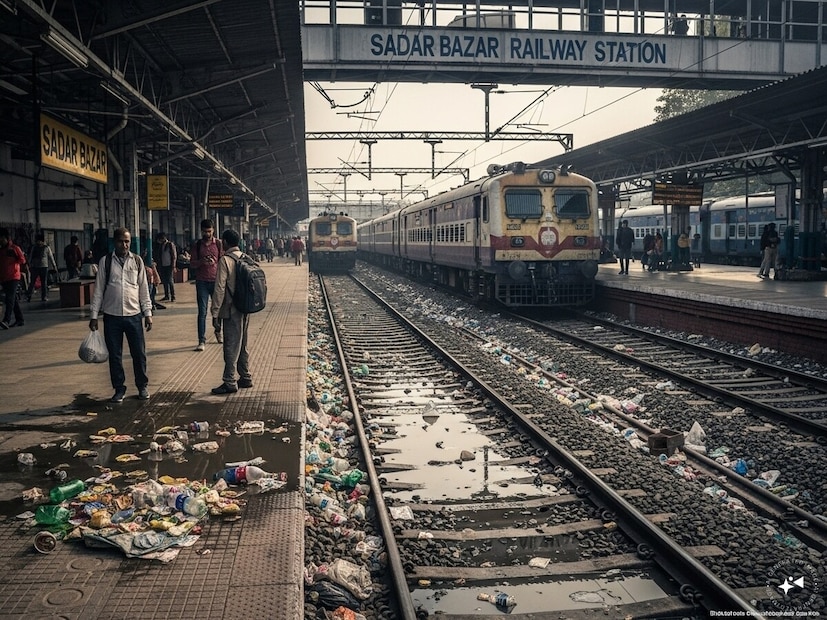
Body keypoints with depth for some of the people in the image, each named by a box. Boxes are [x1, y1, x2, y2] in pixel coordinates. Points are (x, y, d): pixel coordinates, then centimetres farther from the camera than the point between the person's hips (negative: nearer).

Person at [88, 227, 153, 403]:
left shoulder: (137, 261, 4)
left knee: (139, 353, 5)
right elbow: (98, 289, 2)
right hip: (111, 316, 0)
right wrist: (93, 315, 0)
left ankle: (142, 386, 22)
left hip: (133, 315, 0)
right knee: (115, 355, 7)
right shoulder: (105, 262, 1)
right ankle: (119, 389, 20)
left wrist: (148, 313, 2)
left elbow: (144, 288, 6)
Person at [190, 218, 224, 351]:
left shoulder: (219, 244, 4)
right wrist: (201, 262, -13)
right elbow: (192, 264, 6)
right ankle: (202, 341, -3)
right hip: (202, 281, 0)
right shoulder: (197, 245, 7)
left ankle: (218, 331, 35)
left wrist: (214, 263, -17)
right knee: (202, 311, -3)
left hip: (216, 280, 0)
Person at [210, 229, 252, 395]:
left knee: (231, 347, -3)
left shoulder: (225, 260, -14)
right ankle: (246, 378, 24)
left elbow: (220, 288, -17)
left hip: (231, 310, -7)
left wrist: (215, 311, -12)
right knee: (242, 346, 17)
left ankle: (229, 382, 1)